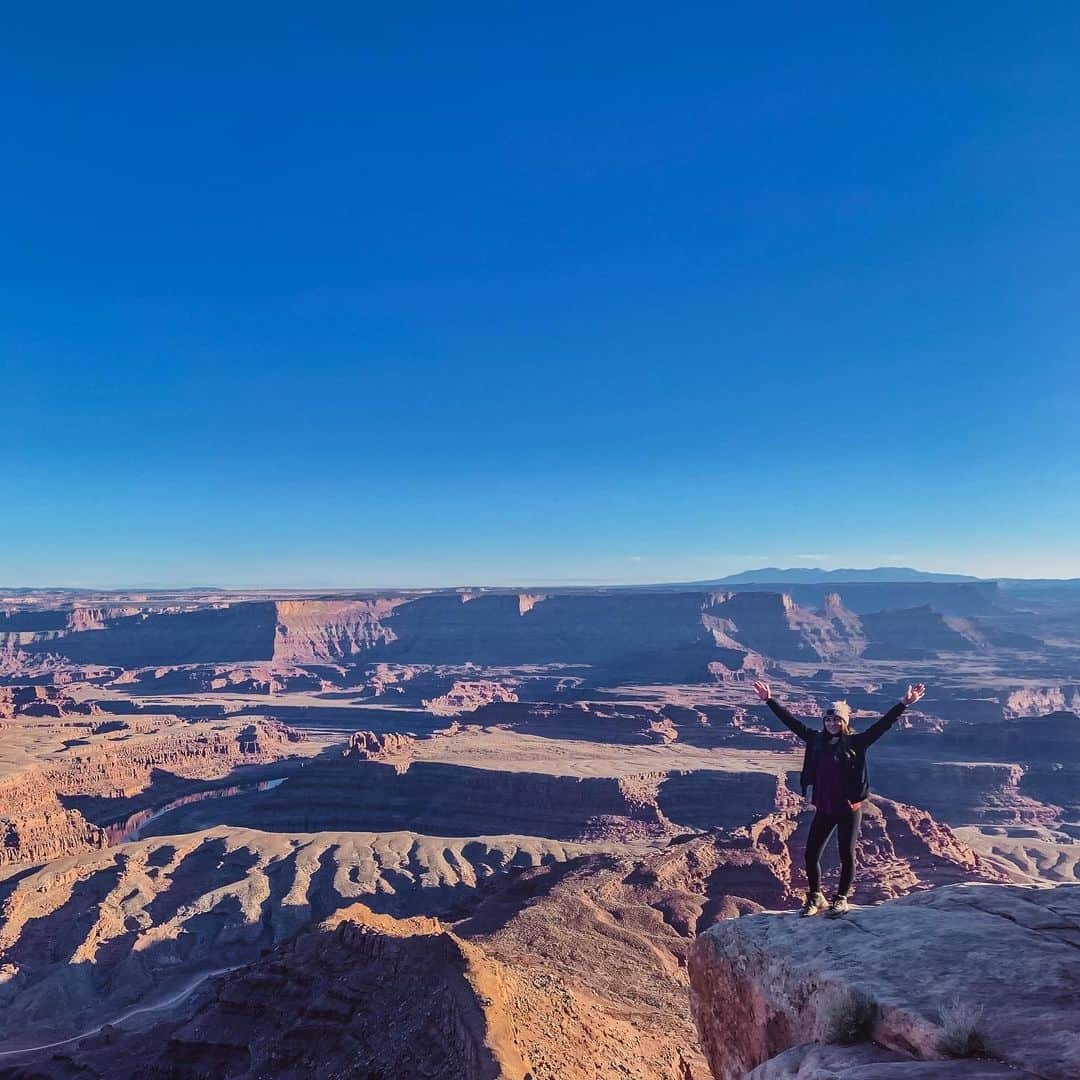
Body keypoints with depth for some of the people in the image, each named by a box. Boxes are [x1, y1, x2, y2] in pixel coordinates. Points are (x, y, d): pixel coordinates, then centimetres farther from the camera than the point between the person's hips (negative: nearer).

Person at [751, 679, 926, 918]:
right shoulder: (816, 740, 3)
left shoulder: (856, 742, -7)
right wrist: (769, 700, 8)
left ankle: (841, 899, 28)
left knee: (847, 856, 7)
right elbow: (791, 721, 7)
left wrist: (904, 704, -24)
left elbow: (882, 725, -15)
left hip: (849, 810, -3)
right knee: (811, 855, 5)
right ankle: (815, 898, 26)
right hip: (823, 810, 4)